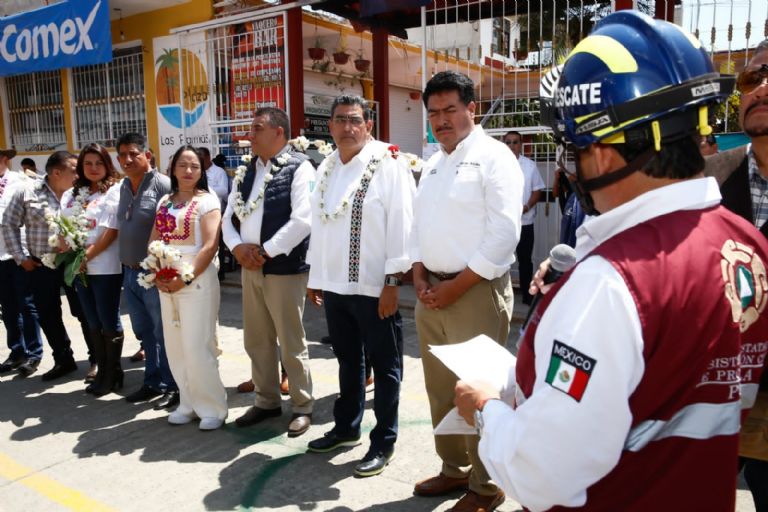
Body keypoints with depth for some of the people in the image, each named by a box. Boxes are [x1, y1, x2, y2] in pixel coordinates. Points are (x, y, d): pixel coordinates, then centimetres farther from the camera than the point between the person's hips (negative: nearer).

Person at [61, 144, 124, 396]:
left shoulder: (114, 191, -5)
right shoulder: (71, 194, 14)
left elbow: (111, 231, -13)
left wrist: (86, 256, -15)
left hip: (105, 267, -6)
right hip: (79, 268, 6)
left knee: (109, 322, 2)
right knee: (93, 323, 13)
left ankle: (113, 373, 15)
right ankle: (101, 371, 24)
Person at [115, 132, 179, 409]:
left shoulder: (162, 185, -13)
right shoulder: (124, 186, 11)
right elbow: (122, 228, 18)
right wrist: (127, 266, 13)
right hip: (129, 272, 8)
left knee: (164, 333, 3)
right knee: (144, 332, 17)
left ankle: (173, 386, 17)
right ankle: (153, 382, 31)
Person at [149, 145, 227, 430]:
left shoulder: (207, 200, -5)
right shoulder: (164, 202, 14)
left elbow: (210, 246, -14)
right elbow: (154, 241, 14)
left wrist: (186, 278, -19)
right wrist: (157, 274, -3)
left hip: (197, 280, -6)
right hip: (166, 282, 6)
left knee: (197, 347, -7)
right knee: (175, 347, 10)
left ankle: (213, 407, 7)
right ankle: (189, 404, 22)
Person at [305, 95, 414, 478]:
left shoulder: (389, 164, -10)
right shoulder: (326, 169, 11)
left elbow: (400, 224, -14)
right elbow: (318, 224, 15)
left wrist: (392, 281, -16)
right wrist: (315, 276, 14)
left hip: (374, 286, -6)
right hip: (334, 284, 7)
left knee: (384, 366, 7)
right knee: (347, 360, 21)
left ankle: (383, 443, 21)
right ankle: (346, 427, 38)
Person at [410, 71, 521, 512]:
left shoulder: (494, 158, -8)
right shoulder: (433, 164, 16)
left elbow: (504, 235, -16)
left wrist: (456, 286, -15)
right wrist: (420, 276, 1)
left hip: (476, 291, -7)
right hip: (432, 291, 8)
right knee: (441, 389, 16)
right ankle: (454, 469, 34)